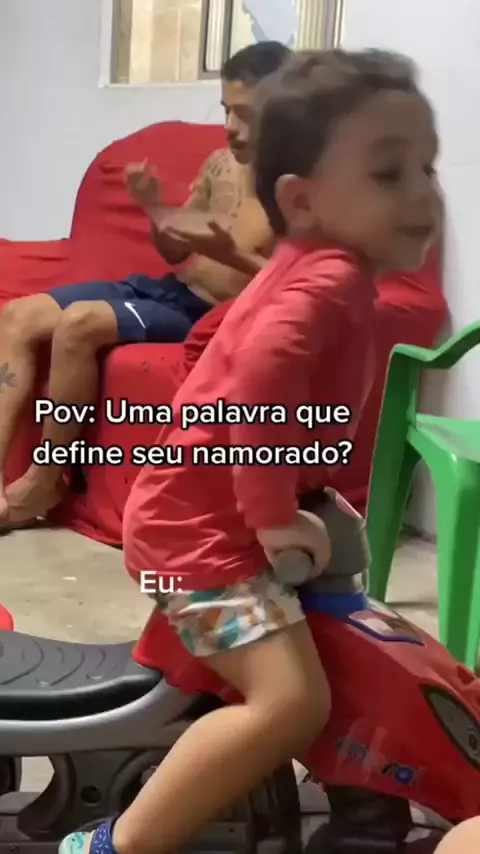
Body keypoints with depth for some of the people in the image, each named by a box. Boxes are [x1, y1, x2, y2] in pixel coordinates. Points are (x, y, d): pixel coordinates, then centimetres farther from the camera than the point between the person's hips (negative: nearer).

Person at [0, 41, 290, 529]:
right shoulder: (220, 165, 13)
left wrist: (230, 255, -28)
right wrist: (153, 206, 0)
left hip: (210, 318, -8)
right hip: (165, 289, 9)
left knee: (79, 324, -31)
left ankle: (43, 481, -13)